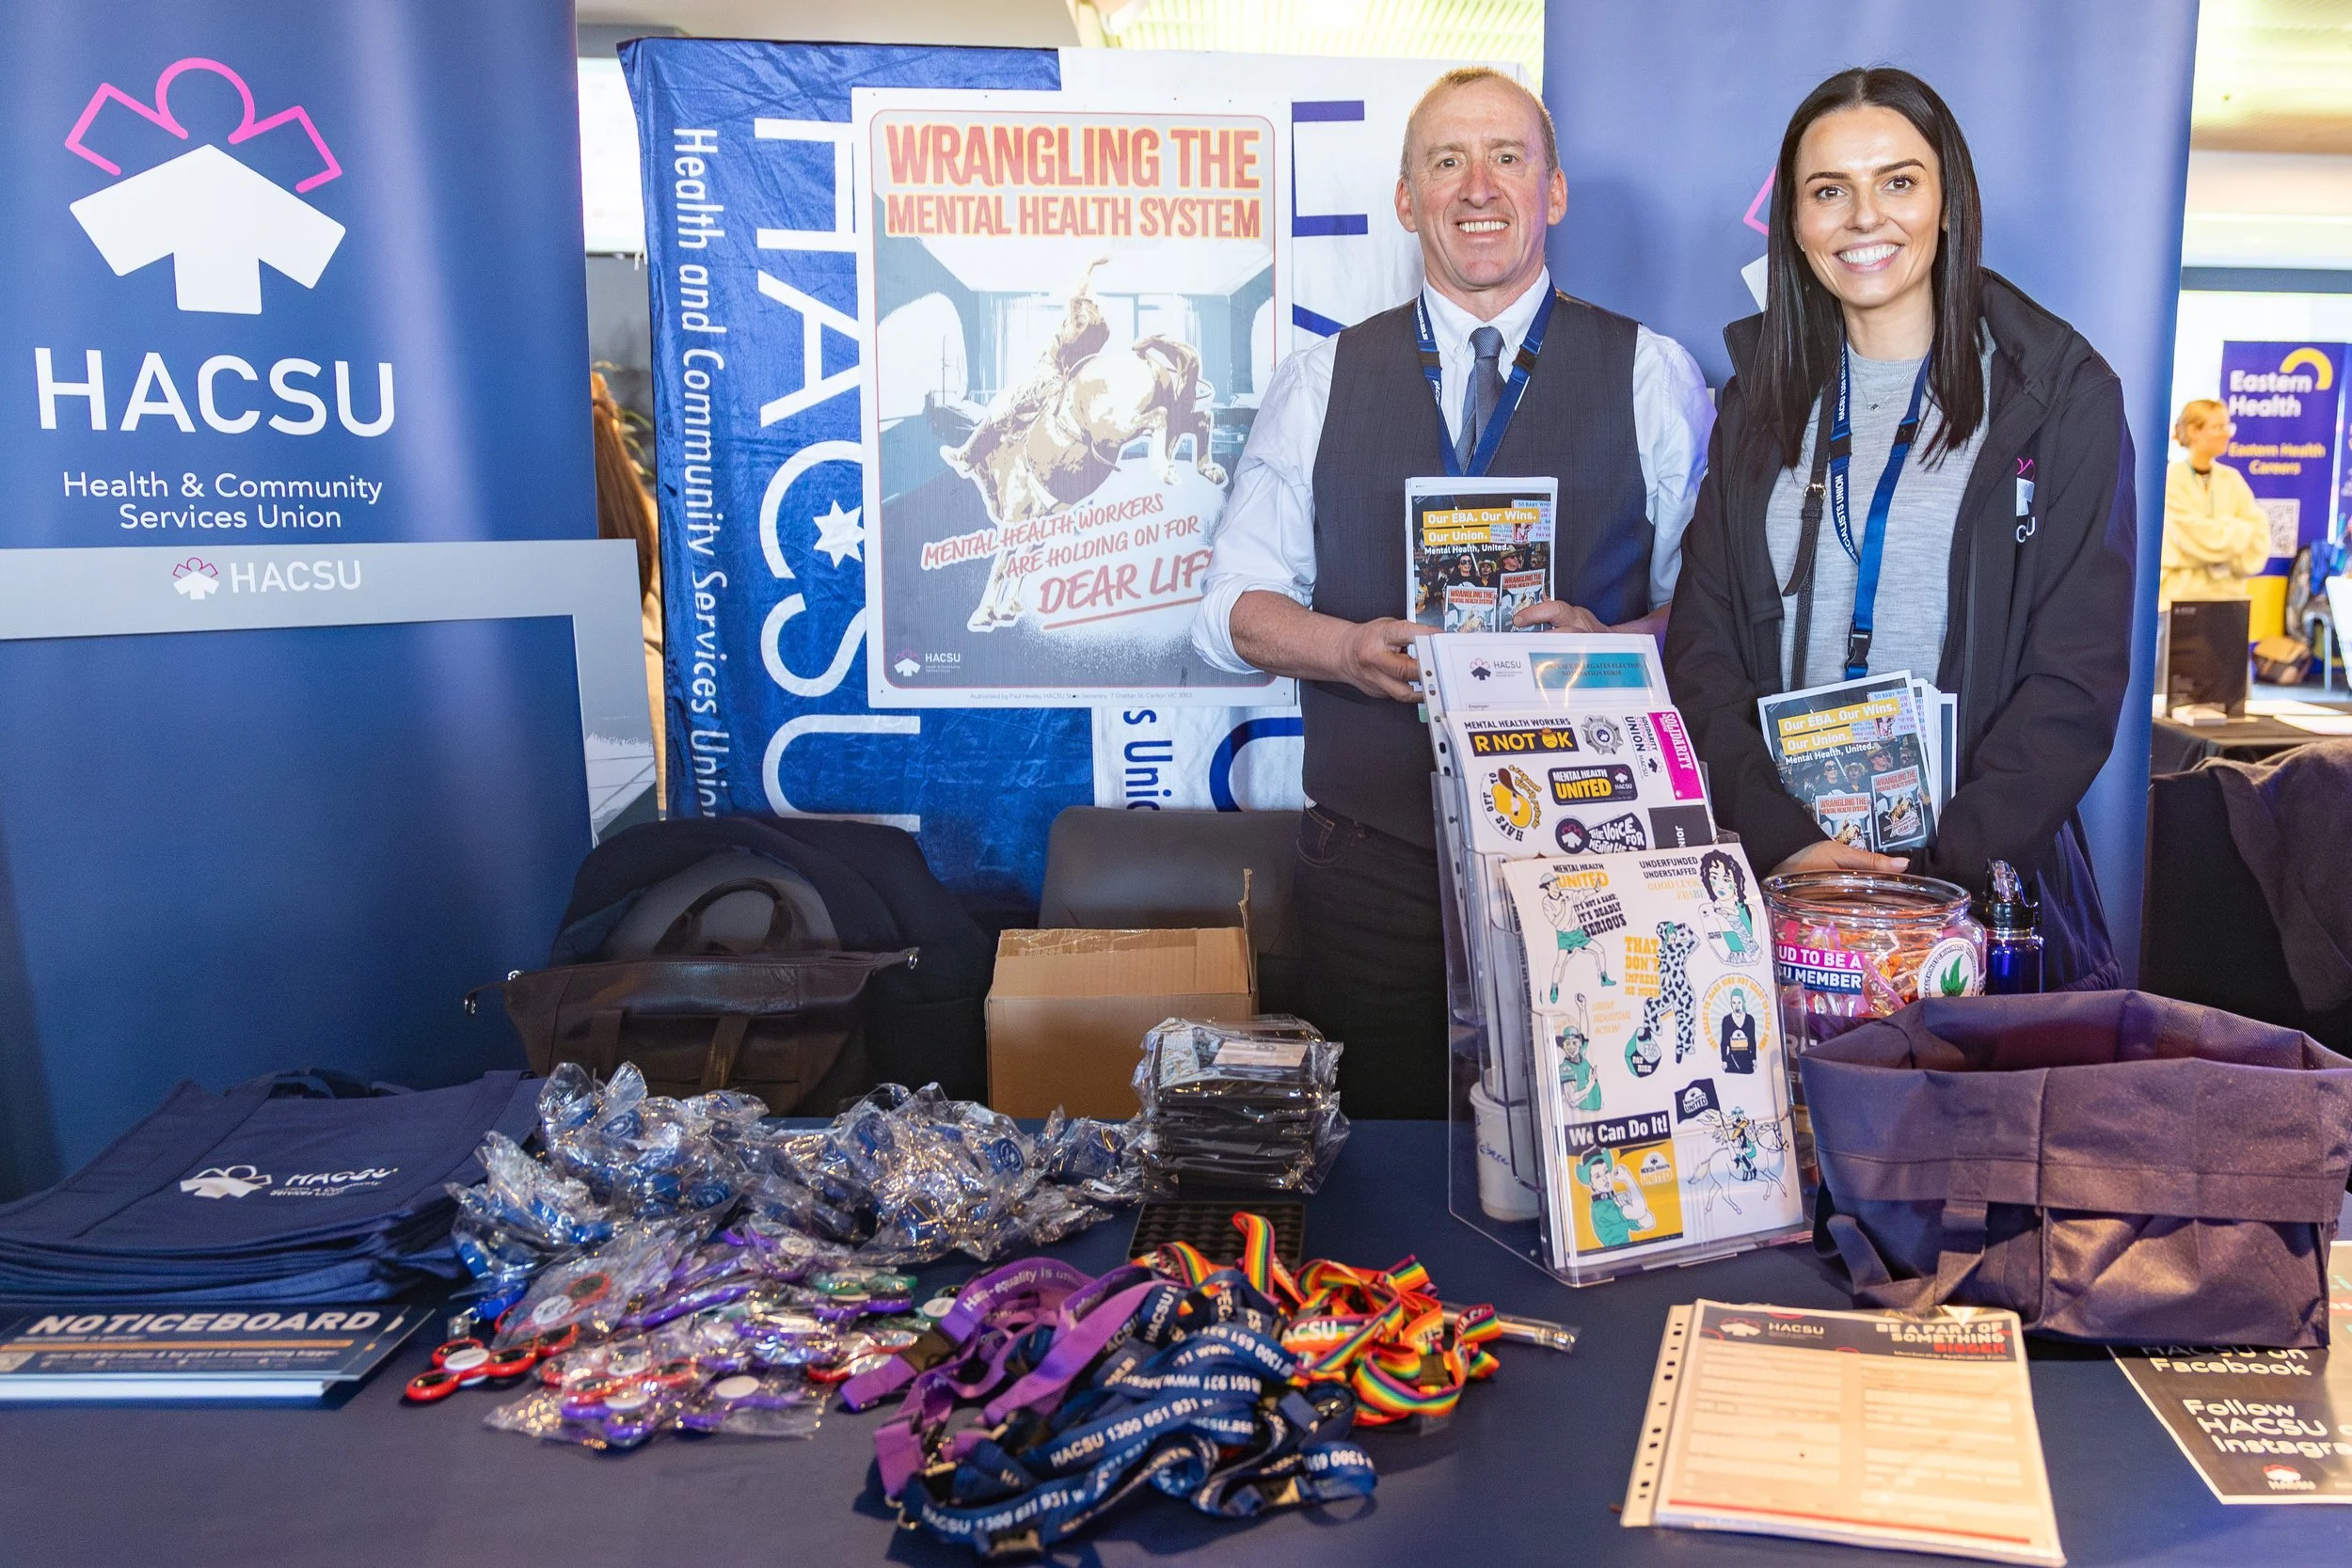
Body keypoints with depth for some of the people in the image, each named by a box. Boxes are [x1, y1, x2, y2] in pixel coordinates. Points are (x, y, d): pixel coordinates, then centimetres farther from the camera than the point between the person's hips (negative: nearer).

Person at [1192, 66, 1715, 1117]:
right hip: (1374, 860, 1)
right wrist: (1350, 648, -12)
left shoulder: (1653, 377, 5)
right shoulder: (1323, 380, 8)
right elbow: (1233, 605, 8)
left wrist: (1610, 643, -17)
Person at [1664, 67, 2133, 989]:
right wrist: (1784, 840, -12)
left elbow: (2079, 676, -5)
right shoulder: (1761, 401, 9)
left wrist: (1941, 862, -16)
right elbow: (1700, 646, 2)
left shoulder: (2062, 393, 1)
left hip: (1986, 874, -1)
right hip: (1773, 870, 2)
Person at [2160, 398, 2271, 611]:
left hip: (2227, 593, 5)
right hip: (2180, 594, -4)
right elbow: (2200, 538, -12)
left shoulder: (2232, 479, 8)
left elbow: (2258, 543, 4)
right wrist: (2240, 530, 1)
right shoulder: (2172, 480, -7)